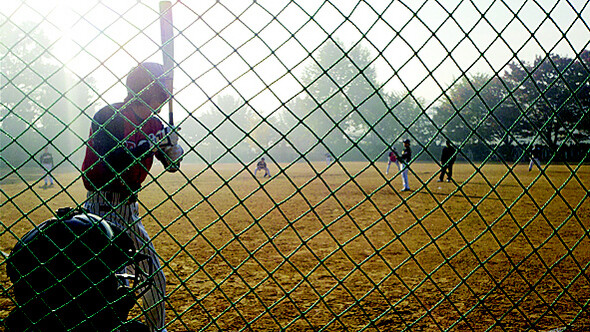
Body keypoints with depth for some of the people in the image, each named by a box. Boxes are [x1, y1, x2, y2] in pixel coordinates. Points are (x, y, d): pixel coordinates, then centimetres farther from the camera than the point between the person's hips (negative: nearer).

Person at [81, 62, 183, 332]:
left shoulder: (152, 123, 10)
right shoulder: (108, 116, -11)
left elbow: (173, 165, 8)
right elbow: (109, 160, -25)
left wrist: (171, 144, -12)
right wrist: (151, 143, -25)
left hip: (129, 207, 8)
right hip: (103, 205, -8)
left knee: (153, 275, 13)